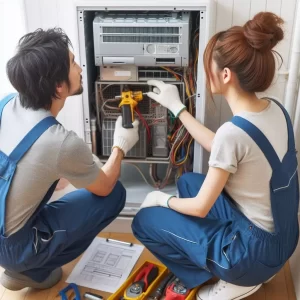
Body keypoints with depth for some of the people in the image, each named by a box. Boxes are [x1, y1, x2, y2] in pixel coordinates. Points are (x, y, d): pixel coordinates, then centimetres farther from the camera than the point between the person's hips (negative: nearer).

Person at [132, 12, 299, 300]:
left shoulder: (233, 132, -29)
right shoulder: (275, 109, -5)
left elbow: (200, 208, -18)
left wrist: (163, 200, 3)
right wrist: (177, 108, 11)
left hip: (255, 249, -8)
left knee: (144, 221, 4)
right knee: (187, 182, 23)